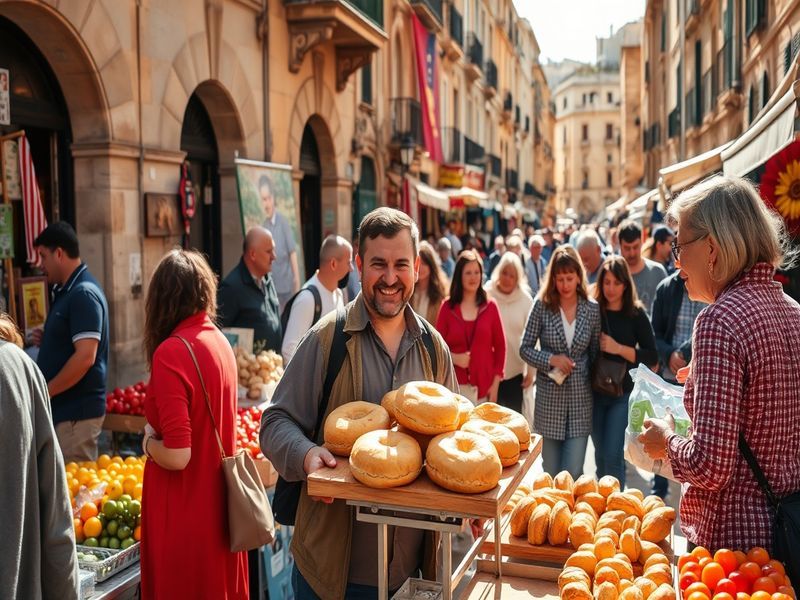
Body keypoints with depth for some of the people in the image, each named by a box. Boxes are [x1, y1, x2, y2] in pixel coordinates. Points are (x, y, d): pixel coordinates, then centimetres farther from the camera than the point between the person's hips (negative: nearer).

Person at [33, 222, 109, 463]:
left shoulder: (84, 294, -17)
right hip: (64, 407, 9)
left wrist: (46, 392, -15)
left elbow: (85, 357, -24)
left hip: (77, 411, -9)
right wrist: (46, 340, 5)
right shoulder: (66, 291, 14)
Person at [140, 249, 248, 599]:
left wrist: (148, 442, -4)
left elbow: (177, 455, -23)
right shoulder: (220, 342, 1)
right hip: (220, 503, 7)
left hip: (185, 511, -7)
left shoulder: (171, 352, -20)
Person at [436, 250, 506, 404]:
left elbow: (500, 346, 6)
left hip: (484, 385, 1)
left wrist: (496, 383, 1)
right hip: (455, 384, -1)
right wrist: (453, 357, -15)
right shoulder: (448, 306, 2)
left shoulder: (490, 306, 4)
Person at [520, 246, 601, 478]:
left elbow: (595, 353, 8)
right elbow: (525, 349, -2)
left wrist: (595, 383, 1)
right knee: (551, 473, 10)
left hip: (580, 398, 1)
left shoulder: (592, 309, 0)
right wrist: (551, 359, -16)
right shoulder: (542, 305, -5)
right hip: (549, 396, -1)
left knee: (573, 474, -1)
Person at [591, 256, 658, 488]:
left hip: (623, 393, -2)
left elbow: (652, 357, -8)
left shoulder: (636, 314, -6)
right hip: (595, 391, 2)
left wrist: (619, 348, -17)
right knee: (600, 454, 15)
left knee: (613, 455, -7)